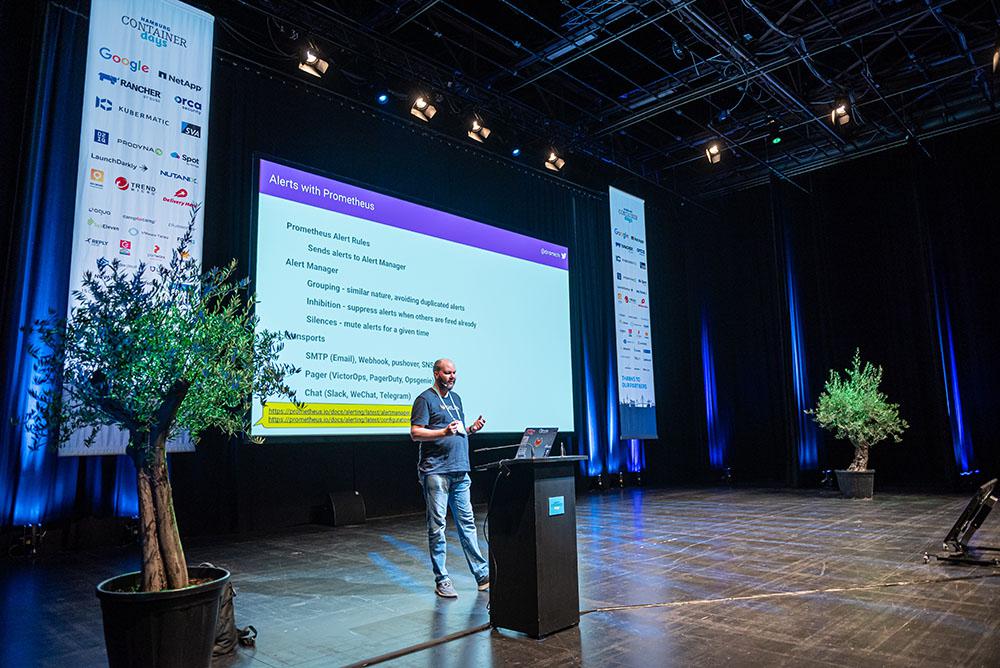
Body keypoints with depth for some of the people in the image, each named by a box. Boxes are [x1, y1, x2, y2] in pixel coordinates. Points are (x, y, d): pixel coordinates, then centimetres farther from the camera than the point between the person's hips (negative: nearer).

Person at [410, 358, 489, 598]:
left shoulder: (455, 398, 19)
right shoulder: (425, 399, -4)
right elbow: (415, 433, -12)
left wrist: (471, 428, 6)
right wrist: (444, 432, -23)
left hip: (460, 471, 7)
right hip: (436, 472, -7)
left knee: (467, 523, 10)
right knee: (437, 525, -2)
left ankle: (482, 574, 15)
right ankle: (441, 580, 6)